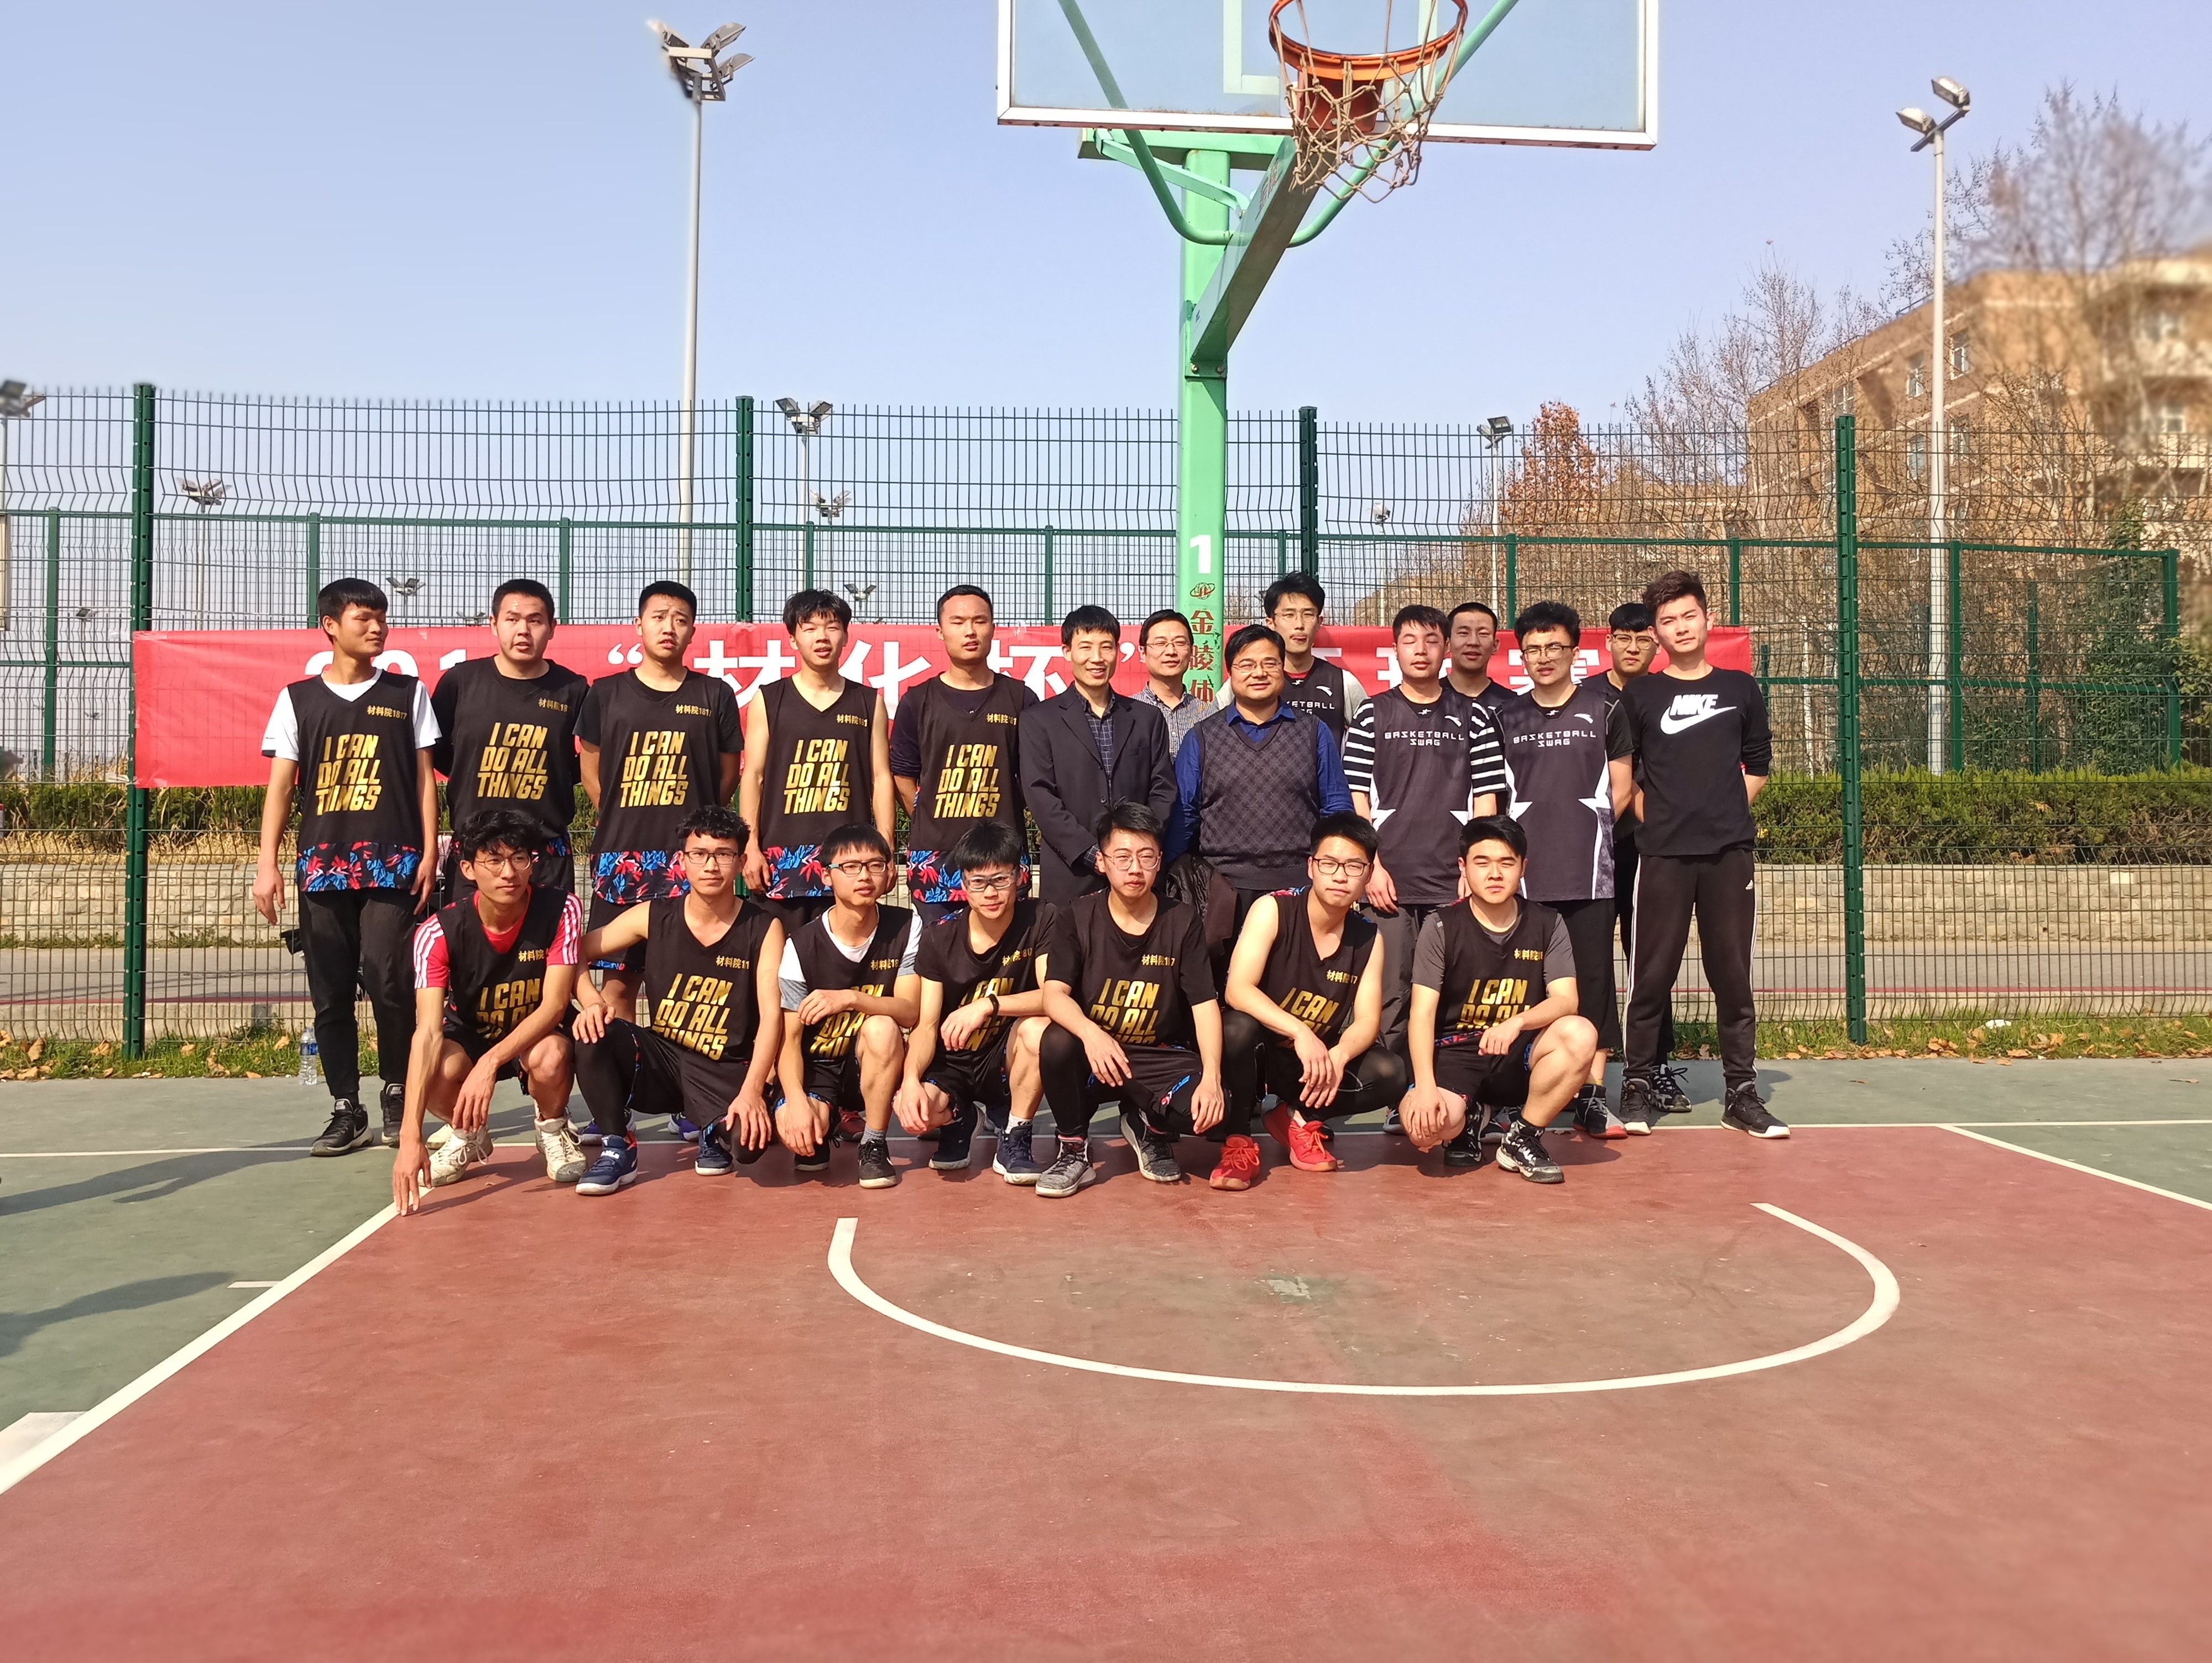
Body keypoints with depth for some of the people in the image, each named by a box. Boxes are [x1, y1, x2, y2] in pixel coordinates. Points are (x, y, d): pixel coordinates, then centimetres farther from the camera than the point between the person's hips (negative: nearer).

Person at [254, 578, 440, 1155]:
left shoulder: (408, 693, 9)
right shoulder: (298, 699, 10)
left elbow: (425, 777, 8)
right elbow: (280, 786, 7)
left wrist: (429, 854, -1)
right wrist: (267, 865, -1)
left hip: (393, 863, -2)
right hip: (322, 864, 2)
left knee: (386, 982, -11)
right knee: (330, 993, 2)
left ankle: (398, 1097, 7)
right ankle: (347, 1112, 10)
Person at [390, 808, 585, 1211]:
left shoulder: (561, 910, -23)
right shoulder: (440, 932, -24)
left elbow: (554, 1005, -26)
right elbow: (428, 1031, -34)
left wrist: (491, 1062, -43)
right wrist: (410, 1136, -44)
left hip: (538, 1033, -1)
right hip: (469, 1036, 1)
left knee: (549, 1059, -37)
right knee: (437, 1074, -34)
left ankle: (553, 1131, 0)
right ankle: (470, 1136, 4)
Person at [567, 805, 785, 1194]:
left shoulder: (763, 929, -6)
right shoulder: (652, 917, 0)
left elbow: (772, 1015, -14)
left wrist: (752, 1091, -28)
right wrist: (591, 1002, -17)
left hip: (725, 1071, -2)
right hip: (659, 1060, 2)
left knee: (749, 1141, -32)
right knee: (592, 1031, -25)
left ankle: (715, 1132, 8)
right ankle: (618, 1149, -8)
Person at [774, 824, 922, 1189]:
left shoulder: (905, 928, -8)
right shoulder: (802, 946, -11)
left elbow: (911, 1011, -17)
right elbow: (789, 1039, -13)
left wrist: (850, 998, -34)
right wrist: (797, 1101, -31)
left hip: (872, 1064, 0)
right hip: (818, 1066, 0)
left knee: (882, 1027, -34)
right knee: (792, 1128, -31)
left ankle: (875, 1145, -13)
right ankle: (828, 1127, 11)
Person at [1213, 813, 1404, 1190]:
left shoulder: (1368, 939, -2)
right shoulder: (1273, 910, -16)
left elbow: (1367, 1021, -7)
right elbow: (1237, 990, -27)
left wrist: (1338, 1057, -30)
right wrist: (1300, 1033, -40)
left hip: (1318, 1062, 4)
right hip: (1258, 1054, -3)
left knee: (1389, 1075, -22)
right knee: (1238, 1025, -37)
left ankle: (1301, 1118, 3)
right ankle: (1239, 1141, -15)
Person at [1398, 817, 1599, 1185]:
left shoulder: (1547, 925, 2)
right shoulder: (1442, 928, -5)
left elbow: (1566, 1000, -9)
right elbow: (1422, 1015, -11)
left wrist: (1518, 1022, -30)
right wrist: (1425, 1086, -26)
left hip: (1518, 1057, 2)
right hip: (1456, 1053, -2)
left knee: (1580, 1035, -30)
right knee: (1426, 1125, -34)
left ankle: (1523, 1139, -8)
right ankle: (1468, 1119, 7)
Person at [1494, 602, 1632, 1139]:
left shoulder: (1602, 710, 6)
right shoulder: (1506, 719, 11)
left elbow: (1620, 785, 12)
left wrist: (1593, 829, 4)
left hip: (1590, 871, -1)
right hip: (1525, 874, 1)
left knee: (1593, 980, -2)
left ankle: (1592, 1099, 4)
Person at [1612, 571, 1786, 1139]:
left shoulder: (1740, 689, 11)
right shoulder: (1639, 696, 6)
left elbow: (1757, 767, 17)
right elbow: (1621, 774, 6)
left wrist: (1726, 813, 7)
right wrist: (1659, 818, -1)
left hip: (1730, 851, 2)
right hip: (1663, 855, -1)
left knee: (1732, 972, 4)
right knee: (1653, 973, -1)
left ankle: (1742, 1092, 11)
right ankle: (1638, 1086, 8)